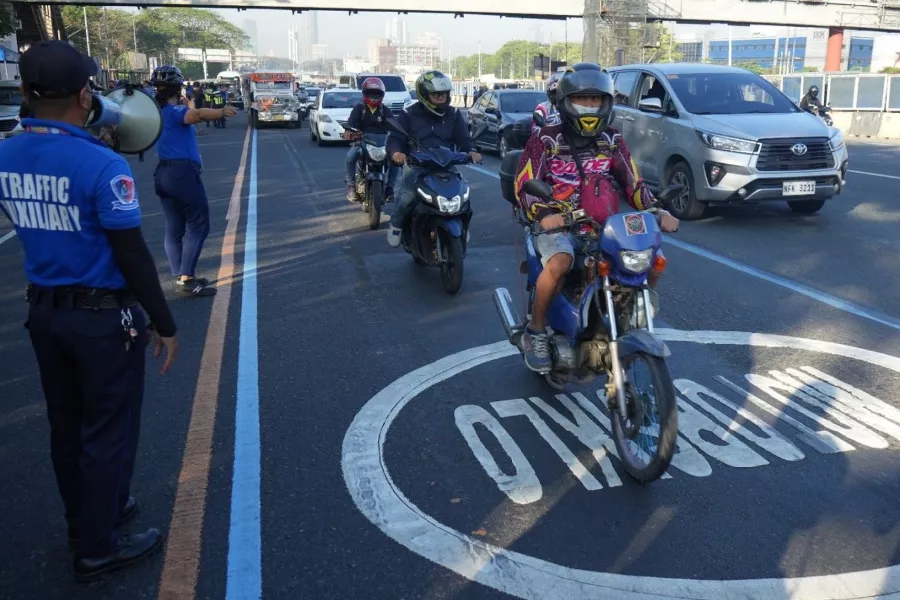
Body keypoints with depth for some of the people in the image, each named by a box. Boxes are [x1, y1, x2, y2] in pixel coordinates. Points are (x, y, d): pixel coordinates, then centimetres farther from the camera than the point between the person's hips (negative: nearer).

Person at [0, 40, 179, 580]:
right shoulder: (102, 165, -21)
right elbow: (132, 254, -19)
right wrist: (164, 324, -9)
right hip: (103, 317, -7)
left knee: (66, 427, 21)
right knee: (107, 432, 8)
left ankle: (86, 518, 41)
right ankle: (98, 547, 22)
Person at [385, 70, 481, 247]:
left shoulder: (454, 114, 11)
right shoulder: (410, 114, 2)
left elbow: (463, 139, 9)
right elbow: (394, 138, -1)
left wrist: (471, 151, -15)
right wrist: (396, 152, -25)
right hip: (416, 165, -2)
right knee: (408, 197, -29)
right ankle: (396, 224, 4)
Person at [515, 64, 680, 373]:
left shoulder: (612, 141, 12)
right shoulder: (546, 138, -1)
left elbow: (633, 184, 12)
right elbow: (524, 185, -9)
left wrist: (657, 212, -6)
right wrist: (543, 214, -30)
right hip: (558, 224, -4)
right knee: (559, 263, -38)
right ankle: (535, 331, -15)